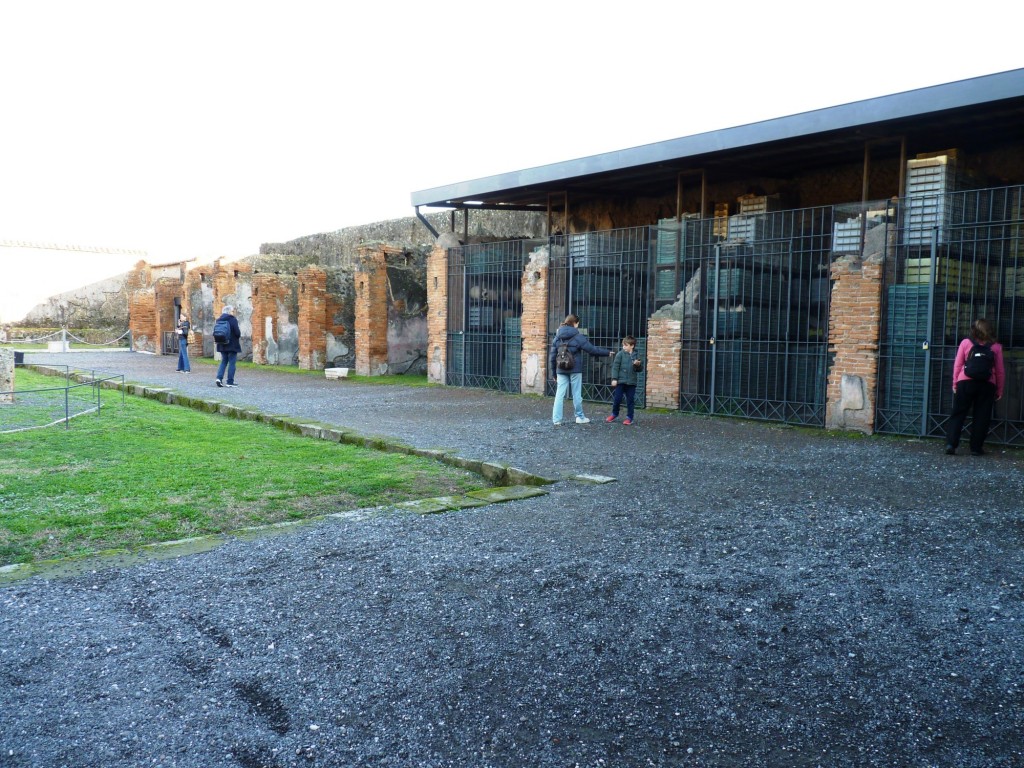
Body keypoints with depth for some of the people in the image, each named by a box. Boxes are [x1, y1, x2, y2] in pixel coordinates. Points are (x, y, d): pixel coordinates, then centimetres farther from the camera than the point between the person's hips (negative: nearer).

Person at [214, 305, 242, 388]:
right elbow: (237, 333, -17)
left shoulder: (219, 320, 7)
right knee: (232, 362, 1)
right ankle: (230, 382, 2)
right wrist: (238, 336, 4)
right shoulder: (232, 319, -13)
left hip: (222, 345, 6)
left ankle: (219, 377, -1)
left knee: (224, 361, 16)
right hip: (232, 345, -6)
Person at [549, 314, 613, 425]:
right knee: (577, 394, 9)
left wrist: (554, 373, 12)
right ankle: (580, 417, 22)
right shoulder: (577, 337, -8)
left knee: (559, 394, 1)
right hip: (575, 370, -3)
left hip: (561, 370, 3)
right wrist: (607, 353, 6)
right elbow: (592, 349, -6)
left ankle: (556, 419, -5)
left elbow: (552, 356, 6)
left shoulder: (557, 337, 6)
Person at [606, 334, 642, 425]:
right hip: (620, 381, -1)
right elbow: (615, 367, -5)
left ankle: (629, 418, 16)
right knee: (617, 399, 4)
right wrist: (614, 379, -11)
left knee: (630, 401, 6)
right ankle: (614, 414, 25)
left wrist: (638, 365, -12)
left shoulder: (636, 355, 3)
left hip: (631, 382, 1)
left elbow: (640, 369, 11)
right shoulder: (620, 354, -4)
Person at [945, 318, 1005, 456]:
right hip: (987, 385, 0)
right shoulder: (996, 347, 2)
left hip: (966, 383, 0)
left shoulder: (965, 343, 0)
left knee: (958, 414, 5)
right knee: (981, 417, 6)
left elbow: (957, 365, 1)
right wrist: (999, 390, 12)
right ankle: (976, 448, 7)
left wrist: (955, 383, 8)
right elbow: (1000, 371, 4)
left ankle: (951, 444, -4)